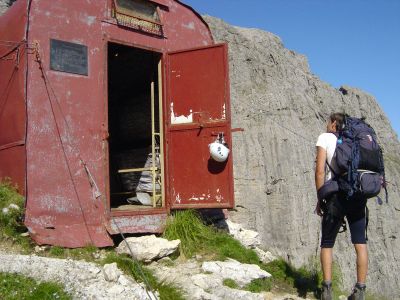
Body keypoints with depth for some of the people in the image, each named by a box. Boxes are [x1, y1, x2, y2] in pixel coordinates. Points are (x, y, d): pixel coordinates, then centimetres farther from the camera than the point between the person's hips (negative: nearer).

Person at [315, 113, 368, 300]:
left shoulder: (325, 137, 5)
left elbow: (320, 170, -5)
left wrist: (320, 198, -1)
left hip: (336, 196, -3)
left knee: (327, 243, 9)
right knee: (360, 243, 7)